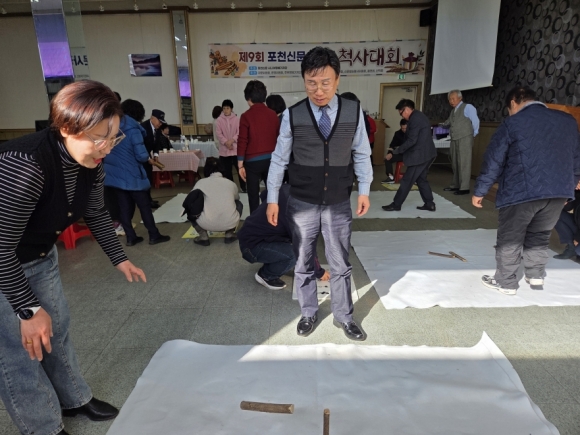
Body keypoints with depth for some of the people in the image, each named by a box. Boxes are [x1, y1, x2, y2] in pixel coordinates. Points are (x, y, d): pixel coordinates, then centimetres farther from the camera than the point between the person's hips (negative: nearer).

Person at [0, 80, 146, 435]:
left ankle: (74, 399, 40)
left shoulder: (91, 164, -11)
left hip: (41, 257, 8)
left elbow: (97, 214, 6)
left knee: (57, 330, 19)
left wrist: (120, 259, 7)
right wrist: (29, 309, -26)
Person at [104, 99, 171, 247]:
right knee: (144, 205, 4)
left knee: (124, 207, 10)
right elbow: (142, 156, -18)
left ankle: (130, 237, 14)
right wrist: (148, 157, 2)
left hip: (114, 174, 6)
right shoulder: (133, 130, -14)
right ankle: (154, 235, 10)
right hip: (131, 175, -6)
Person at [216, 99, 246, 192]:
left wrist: (232, 140, -18)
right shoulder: (219, 120, 3)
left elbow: (239, 132, -4)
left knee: (240, 168, 1)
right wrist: (226, 142, -16)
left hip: (236, 149, -1)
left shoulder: (236, 119, 1)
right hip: (224, 150, 1)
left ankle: (243, 187, 13)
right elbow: (218, 134, -3)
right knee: (226, 171, 8)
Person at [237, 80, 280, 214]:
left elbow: (242, 142, -9)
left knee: (253, 195, 6)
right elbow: (278, 138, 9)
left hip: (253, 161, -3)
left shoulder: (246, 116, -8)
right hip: (271, 159, 4)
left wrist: (240, 165, -3)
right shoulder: (273, 115, 4)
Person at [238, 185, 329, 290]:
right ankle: (265, 275, 0)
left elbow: (264, 194, 19)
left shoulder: (287, 189, -4)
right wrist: (319, 272, -9)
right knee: (296, 254, -27)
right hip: (251, 244, -9)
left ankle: (271, 265, 16)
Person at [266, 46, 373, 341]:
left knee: (340, 265, 14)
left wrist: (364, 190, 1)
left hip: (339, 204, 1)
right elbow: (279, 159, -2)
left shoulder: (353, 111, -6)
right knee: (303, 264, 15)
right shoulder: (292, 115, -9)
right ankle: (308, 313, 37)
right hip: (302, 204, 0)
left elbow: (361, 154, 4)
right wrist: (272, 198, 0)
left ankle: (343, 317, 35)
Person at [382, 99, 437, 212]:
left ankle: (396, 205, 3)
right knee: (421, 179, 16)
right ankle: (429, 204, 18)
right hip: (425, 153, 10)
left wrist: (394, 153, -20)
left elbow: (411, 141, -23)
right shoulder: (420, 116, 15)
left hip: (419, 155, -10)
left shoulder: (414, 119, -17)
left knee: (407, 180, -4)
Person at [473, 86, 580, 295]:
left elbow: (493, 160, -6)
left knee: (510, 238, 8)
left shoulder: (512, 123, -5)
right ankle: (536, 274, 31)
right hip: (558, 191, 6)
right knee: (539, 235, 24)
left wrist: (480, 191, 1)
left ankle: (506, 282, 16)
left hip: (522, 191, -6)